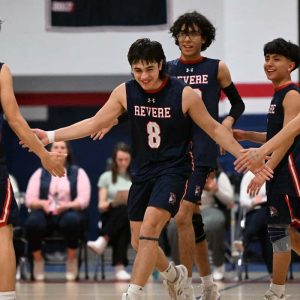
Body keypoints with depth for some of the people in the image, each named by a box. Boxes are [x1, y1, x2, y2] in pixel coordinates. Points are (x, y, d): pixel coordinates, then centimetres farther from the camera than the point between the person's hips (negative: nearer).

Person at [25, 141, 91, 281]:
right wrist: (42, 203, -17)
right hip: (45, 214, 1)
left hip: (69, 213, -1)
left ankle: (71, 260, -17)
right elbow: (30, 200, 6)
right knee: (32, 222, -35)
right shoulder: (40, 173, 16)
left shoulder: (78, 173, 12)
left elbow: (83, 200, 0)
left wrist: (67, 206, -20)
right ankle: (38, 260, -11)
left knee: (72, 220, -39)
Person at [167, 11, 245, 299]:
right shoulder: (167, 69, 9)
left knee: (183, 216, -17)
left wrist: (226, 124, -5)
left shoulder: (217, 68, 3)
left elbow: (237, 103, 13)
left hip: (202, 151, -4)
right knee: (193, 218, 12)